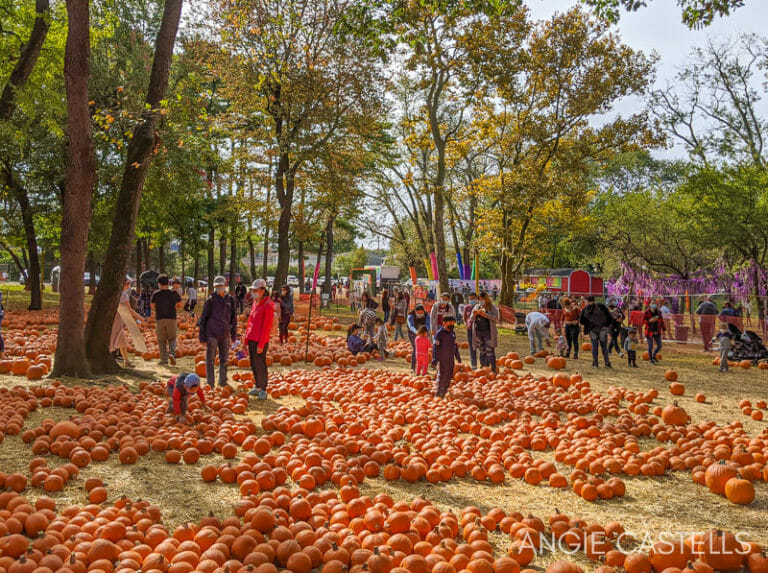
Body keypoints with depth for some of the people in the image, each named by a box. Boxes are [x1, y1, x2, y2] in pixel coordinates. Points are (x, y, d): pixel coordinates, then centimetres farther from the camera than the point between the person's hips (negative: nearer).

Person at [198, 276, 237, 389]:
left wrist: (234, 334, 11)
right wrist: (202, 336, -5)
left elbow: (233, 318, 13)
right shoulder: (210, 300, -5)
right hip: (212, 334, -4)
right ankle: (210, 384, 9)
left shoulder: (230, 299, 5)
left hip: (225, 334, 4)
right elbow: (203, 318, -3)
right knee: (210, 359, 1)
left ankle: (222, 381, 26)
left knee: (224, 359, 12)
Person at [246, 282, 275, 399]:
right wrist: (247, 339, 14)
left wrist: (261, 344, -17)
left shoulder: (268, 306, -12)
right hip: (252, 340, 8)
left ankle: (263, 390, 9)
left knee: (260, 366, -2)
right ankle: (257, 387, 26)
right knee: (254, 365, 14)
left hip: (260, 342, -8)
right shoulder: (255, 304, 13)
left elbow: (266, 327, -16)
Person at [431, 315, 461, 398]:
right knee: (441, 375, -4)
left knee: (449, 376, 10)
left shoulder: (453, 333, 11)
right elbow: (436, 346, -14)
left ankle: (444, 392, 23)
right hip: (442, 359, -7)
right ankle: (438, 393, 4)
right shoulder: (440, 333, -10)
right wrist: (435, 358, -19)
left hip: (451, 359, 7)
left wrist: (458, 357, 24)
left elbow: (455, 346, 21)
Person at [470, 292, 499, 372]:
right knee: (481, 352, 9)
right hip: (478, 332, 5)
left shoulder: (492, 307, 0)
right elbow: (471, 320, 15)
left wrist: (484, 314, -21)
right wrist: (474, 315, -8)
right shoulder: (477, 307, 14)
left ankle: (493, 371, -5)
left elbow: (496, 318, -13)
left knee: (490, 352, -9)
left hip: (488, 332, -5)